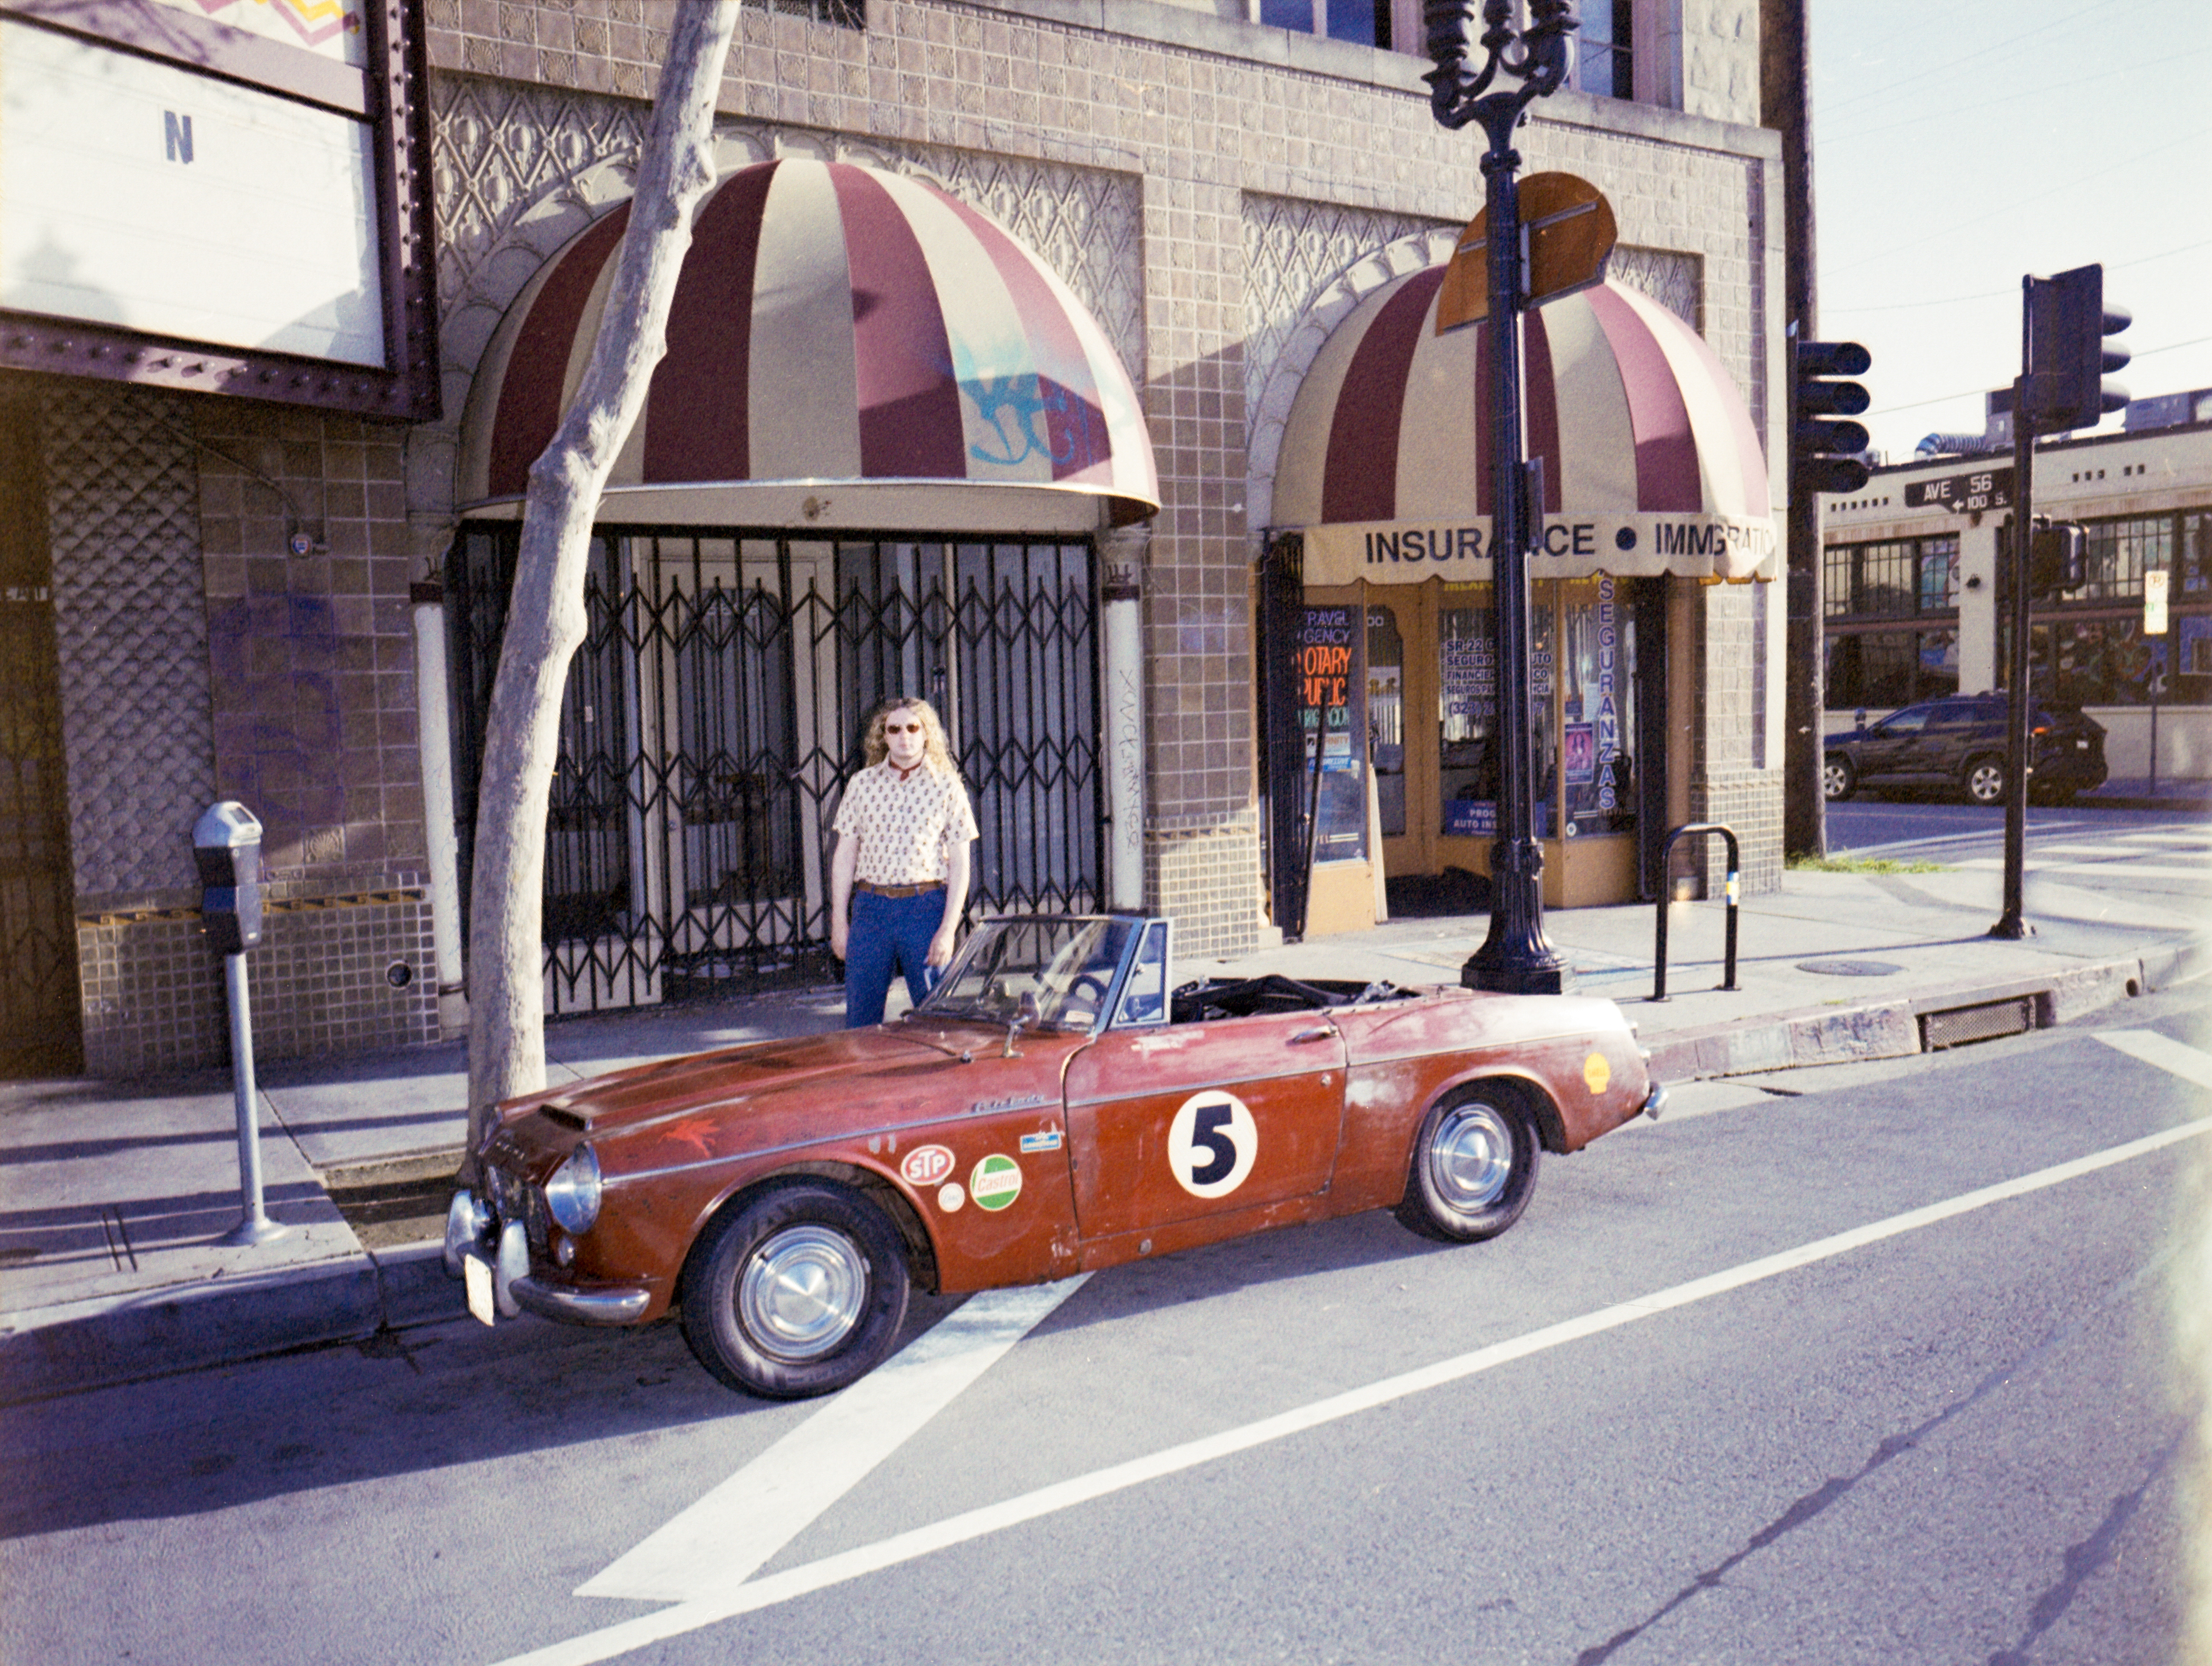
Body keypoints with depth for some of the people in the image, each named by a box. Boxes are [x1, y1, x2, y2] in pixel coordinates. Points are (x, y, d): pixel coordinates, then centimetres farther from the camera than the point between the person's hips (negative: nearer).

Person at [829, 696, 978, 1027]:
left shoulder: (946, 786, 3)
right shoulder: (862, 784, 9)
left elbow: (960, 863, 1)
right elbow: (844, 857, 12)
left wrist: (948, 929, -7)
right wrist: (839, 922, 6)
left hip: (927, 908, -2)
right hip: (870, 908, 2)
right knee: (860, 1021, 4)